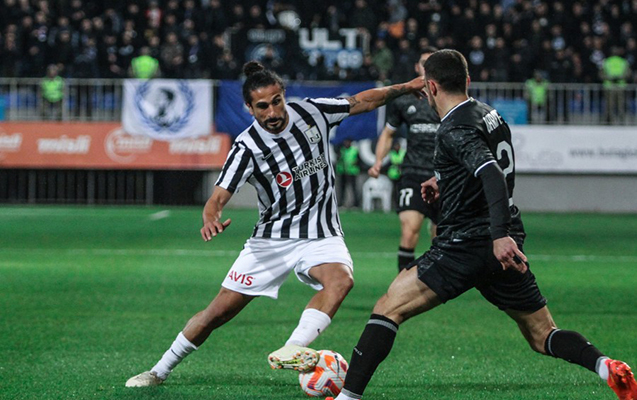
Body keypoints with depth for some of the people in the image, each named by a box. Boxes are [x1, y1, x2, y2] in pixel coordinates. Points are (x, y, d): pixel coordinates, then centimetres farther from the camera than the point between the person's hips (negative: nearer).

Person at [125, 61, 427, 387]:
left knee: (341, 278, -34)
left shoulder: (311, 112, -6)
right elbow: (218, 197, -22)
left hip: (320, 235, 1)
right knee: (219, 311, 0)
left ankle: (290, 351, -49)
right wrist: (211, 219, -44)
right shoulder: (247, 147, -15)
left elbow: (360, 102, 10)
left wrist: (405, 88, 12)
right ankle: (160, 371, 19)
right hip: (271, 237, -1)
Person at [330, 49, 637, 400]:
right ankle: (604, 365, -14)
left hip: (467, 244, -8)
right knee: (542, 337, 12)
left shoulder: (456, 129, -12)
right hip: (504, 245, 8)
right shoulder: (488, 114, 14)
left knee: (388, 308, -2)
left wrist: (500, 236, -38)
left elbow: (493, 176, -28)